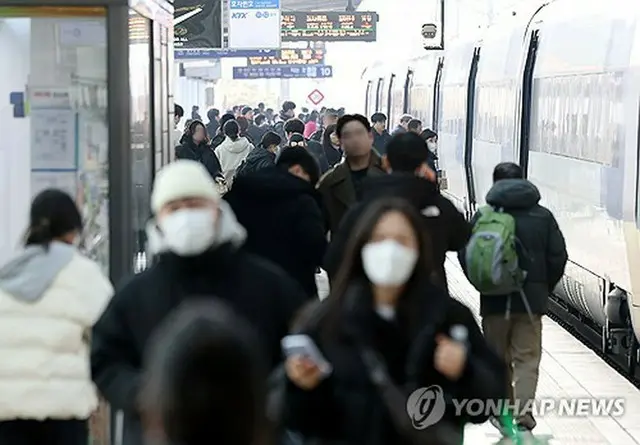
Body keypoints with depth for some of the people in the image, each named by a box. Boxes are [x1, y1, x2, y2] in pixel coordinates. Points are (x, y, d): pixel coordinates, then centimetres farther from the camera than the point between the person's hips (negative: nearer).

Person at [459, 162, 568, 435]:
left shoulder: (484, 216, -3)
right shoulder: (543, 216, 2)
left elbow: (466, 255, -6)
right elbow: (558, 256, 0)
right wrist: (543, 289, 12)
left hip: (495, 300, 0)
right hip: (531, 301, 0)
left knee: (498, 358, 15)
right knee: (527, 358, 2)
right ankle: (523, 415, -13)